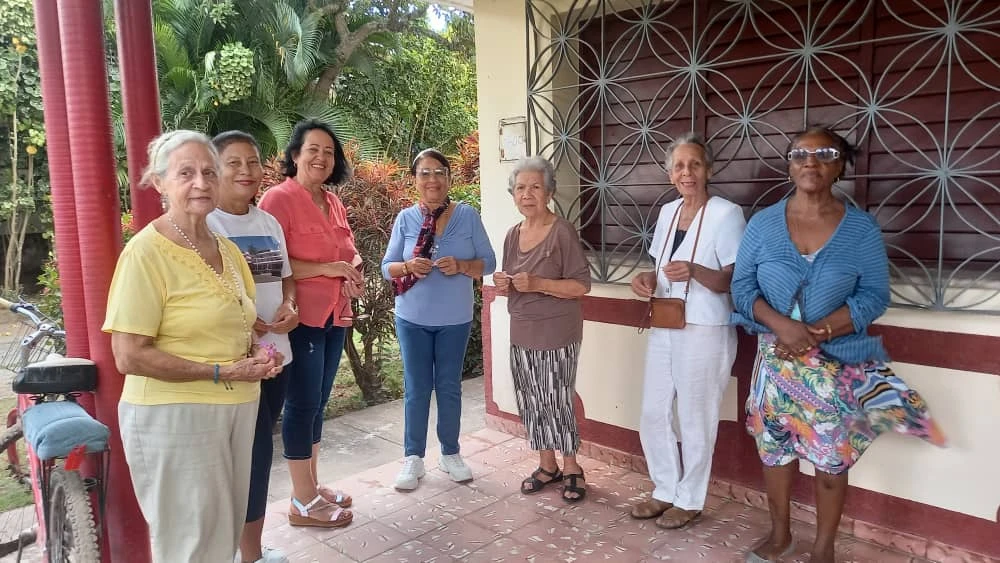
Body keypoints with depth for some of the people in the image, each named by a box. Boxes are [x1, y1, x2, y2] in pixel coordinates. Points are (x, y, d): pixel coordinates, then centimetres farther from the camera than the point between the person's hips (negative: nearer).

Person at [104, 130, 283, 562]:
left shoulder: (227, 250, 7)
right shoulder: (146, 252, -15)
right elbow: (129, 357, -18)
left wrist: (257, 353, 0)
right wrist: (220, 372, -19)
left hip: (237, 408, 7)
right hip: (173, 414, -7)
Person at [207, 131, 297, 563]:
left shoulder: (269, 222, 12)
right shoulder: (203, 223, -10)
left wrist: (289, 307, -2)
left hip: (274, 351, 7)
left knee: (257, 451, 16)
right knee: (254, 452, -1)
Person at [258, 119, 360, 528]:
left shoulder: (334, 203, 13)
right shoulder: (278, 198, -10)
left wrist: (354, 272, 2)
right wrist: (326, 269, -21)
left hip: (335, 317, 8)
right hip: (301, 318, -8)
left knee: (318, 402, 15)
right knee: (303, 403, -1)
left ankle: (312, 485, 29)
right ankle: (303, 502, 12)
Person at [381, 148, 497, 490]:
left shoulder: (468, 216, -3)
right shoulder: (405, 219, -2)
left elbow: (488, 262, -3)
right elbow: (387, 267, 1)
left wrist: (460, 266, -21)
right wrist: (408, 266, -21)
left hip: (455, 320, 0)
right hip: (413, 320, 0)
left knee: (449, 387, 12)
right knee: (416, 389, 7)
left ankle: (450, 453, 28)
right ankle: (413, 457, 21)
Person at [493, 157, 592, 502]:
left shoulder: (562, 232, -11)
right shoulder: (513, 235, 9)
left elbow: (582, 285, -14)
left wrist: (537, 284, -23)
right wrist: (504, 285, -5)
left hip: (557, 335, -6)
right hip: (521, 334, 7)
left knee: (558, 403, 0)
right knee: (531, 403, 12)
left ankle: (571, 468, 20)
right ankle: (547, 465, 29)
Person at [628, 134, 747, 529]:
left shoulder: (726, 214, -12)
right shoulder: (667, 212, 9)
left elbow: (734, 280, -14)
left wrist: (694, 271, -31)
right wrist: (648, 279, -2)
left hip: (705, 333, -7)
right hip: (662, 330, 7)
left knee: (695, 421, 7)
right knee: (653, 415, 13)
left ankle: (690, 500, 25)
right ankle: (666, 490, 32)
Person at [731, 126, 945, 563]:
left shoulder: (861, 229, -4)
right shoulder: (763, 223, -1)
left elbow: (874, 296, -7)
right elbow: (742, 285, -3)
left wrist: (818, 332, -20)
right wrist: (781, 325, -20)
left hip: (838, 362, -1)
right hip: (775, 359, 2)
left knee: (832, 458, 5)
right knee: (773, 448, 11)